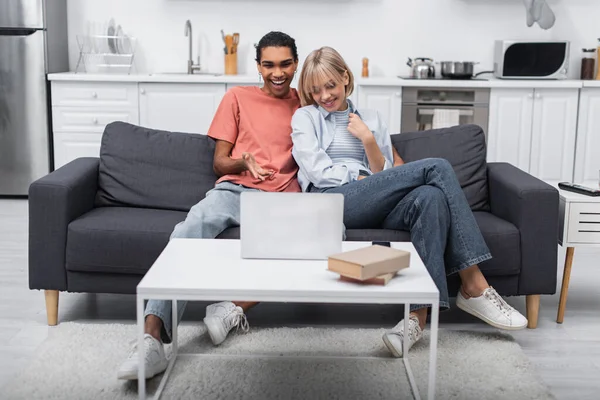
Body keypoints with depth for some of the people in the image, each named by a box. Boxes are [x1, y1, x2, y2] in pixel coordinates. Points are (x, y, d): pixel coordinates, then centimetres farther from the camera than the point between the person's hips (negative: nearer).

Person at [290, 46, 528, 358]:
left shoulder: (371, 119, 25)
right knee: (437, 168, -22)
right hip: (330, 202, -4)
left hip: (372, 208, 4)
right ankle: (475, 287, -25)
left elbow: (385, 175, 14)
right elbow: (318, 172, 0)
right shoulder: (305, 117, 16)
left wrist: (368, 139, 0)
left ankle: (418, 313, -42)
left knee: (431, 197, -33)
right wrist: (365, 178, 1)